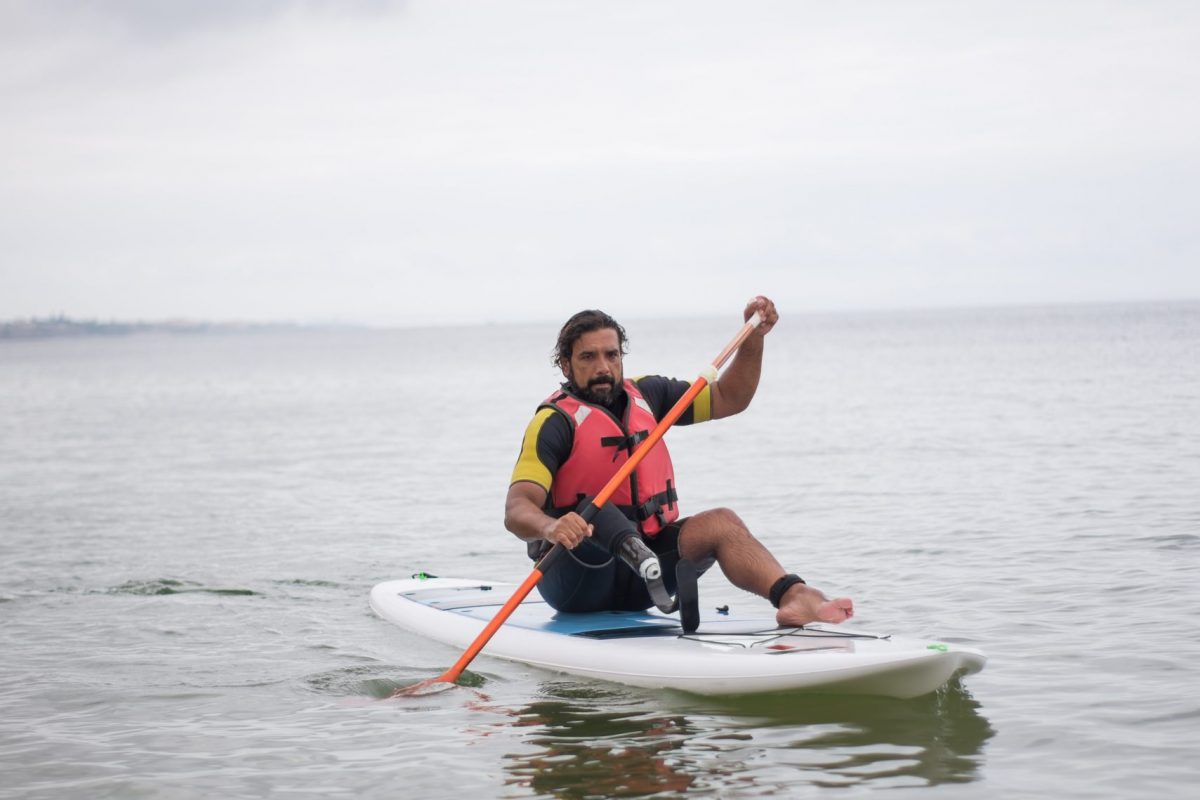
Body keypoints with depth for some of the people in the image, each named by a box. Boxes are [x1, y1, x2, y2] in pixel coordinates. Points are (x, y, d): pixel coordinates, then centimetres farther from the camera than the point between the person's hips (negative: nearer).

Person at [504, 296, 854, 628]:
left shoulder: (645, 395, 11)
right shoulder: (556, 421, -11)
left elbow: (728, 398, 18)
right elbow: (516, 510, -24)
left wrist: (754, 337, 3)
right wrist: (551, 527, -47)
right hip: (572, 578, -5)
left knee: (720, 522, -20)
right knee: (593, 514, -34)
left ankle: (793, 596, -43)